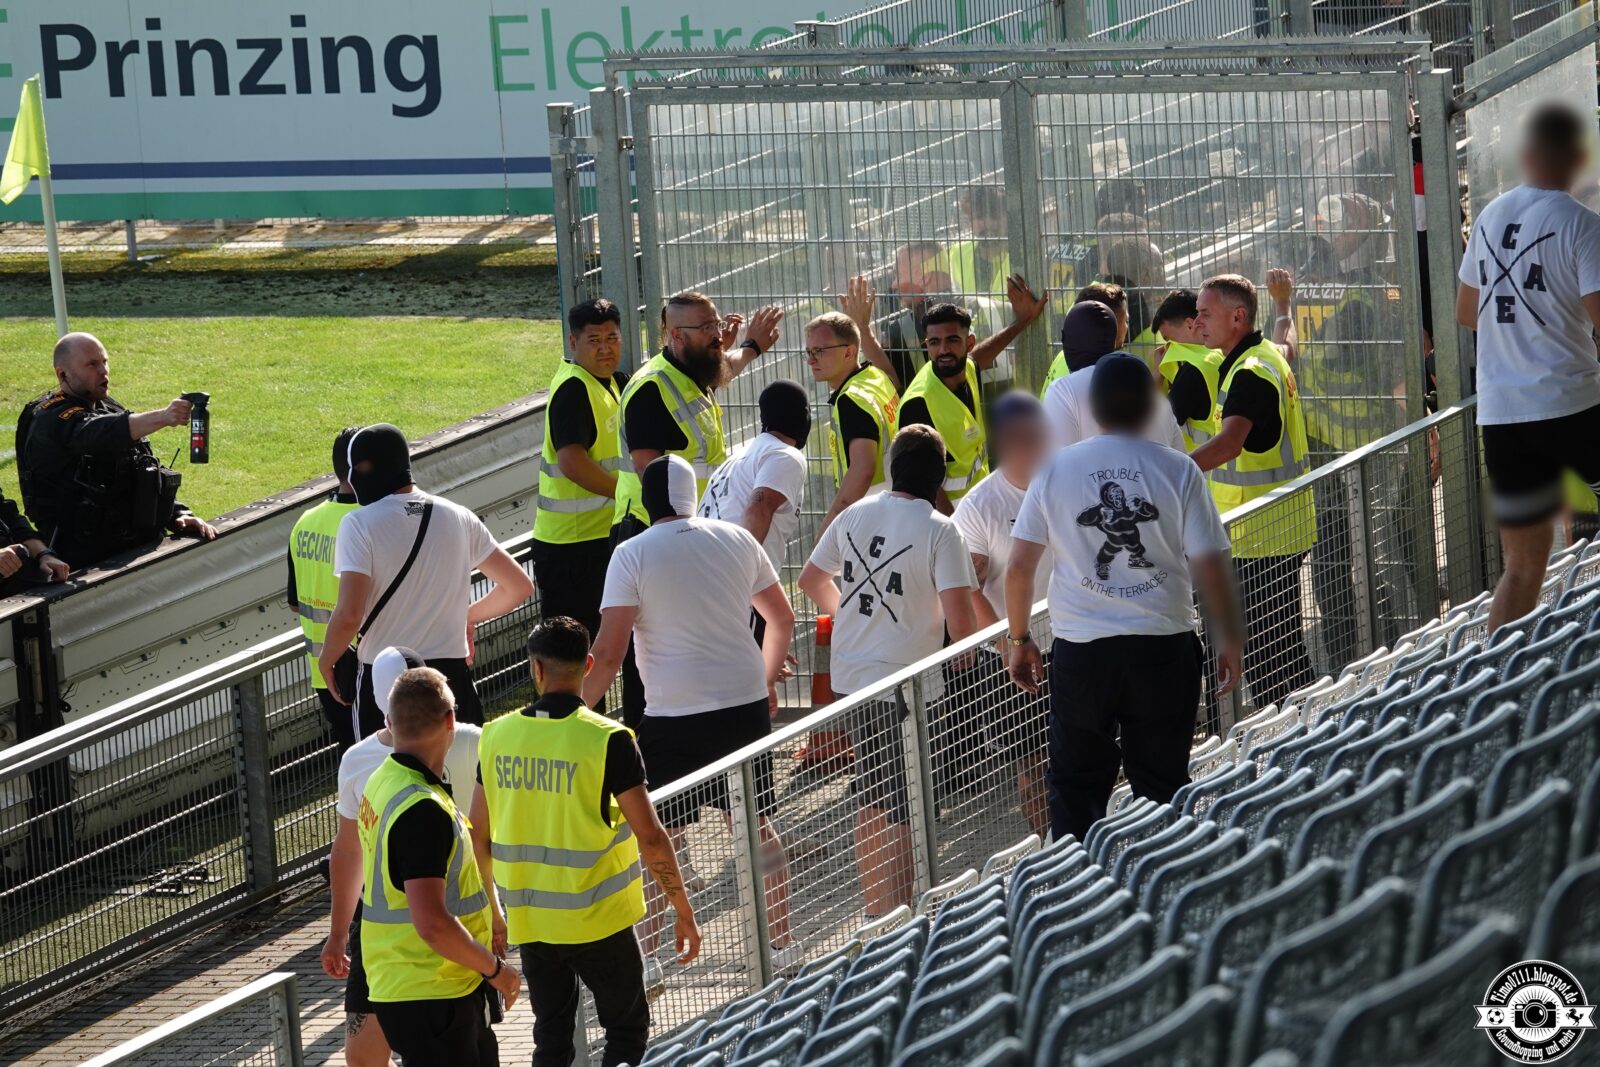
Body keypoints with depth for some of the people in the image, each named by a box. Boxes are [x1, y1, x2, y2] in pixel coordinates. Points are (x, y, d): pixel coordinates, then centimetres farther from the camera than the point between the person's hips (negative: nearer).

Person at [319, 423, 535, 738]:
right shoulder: (458, 517, 4)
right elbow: (519, 586, 8)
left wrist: (326, 661, -2)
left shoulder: (360, 524, -12)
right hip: (452, 673, 4)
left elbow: (349, 615, -20)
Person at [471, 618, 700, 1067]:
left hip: (529, 923, 4)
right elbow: (651, 838, -15)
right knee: (628, 1030, 11)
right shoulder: (607, 740, -16)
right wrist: (684, 912, -4)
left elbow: (478, 837, 5)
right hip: (598, 922, -4)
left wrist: (490, 911, 19)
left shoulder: (498, 736, -3)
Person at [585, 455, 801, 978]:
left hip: (674, 720, -4)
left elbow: (608, 653, -12)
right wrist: (767, 680, 33)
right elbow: (782, 619, 17)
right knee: (757, 829, 15)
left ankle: (644, 956, 2)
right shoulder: (737, 540, 5)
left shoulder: (632, 555, -8)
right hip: (746, 705, 4)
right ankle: (782, 946, 21)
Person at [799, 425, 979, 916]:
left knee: (871, 802, 18)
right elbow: (958, 618, -19)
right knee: (902, 812, 0)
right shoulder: (940, 530, -13)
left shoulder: (854, 516, 4)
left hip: (850, 681, 6)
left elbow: (811, 579, 18)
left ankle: (874, 911, 26)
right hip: (904, 687, -6)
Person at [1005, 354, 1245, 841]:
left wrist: (1019, 639, 13)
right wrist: (1230, 641, 8)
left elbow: (1018, 568, 0)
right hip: (1163, 650, -1)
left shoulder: (1055, 470, -1)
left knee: (1074, 786, 11)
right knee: (1162, 786, 9)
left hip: (1080, 653, 1)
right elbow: (1210, 565, -5)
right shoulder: (1178, 471, -6)